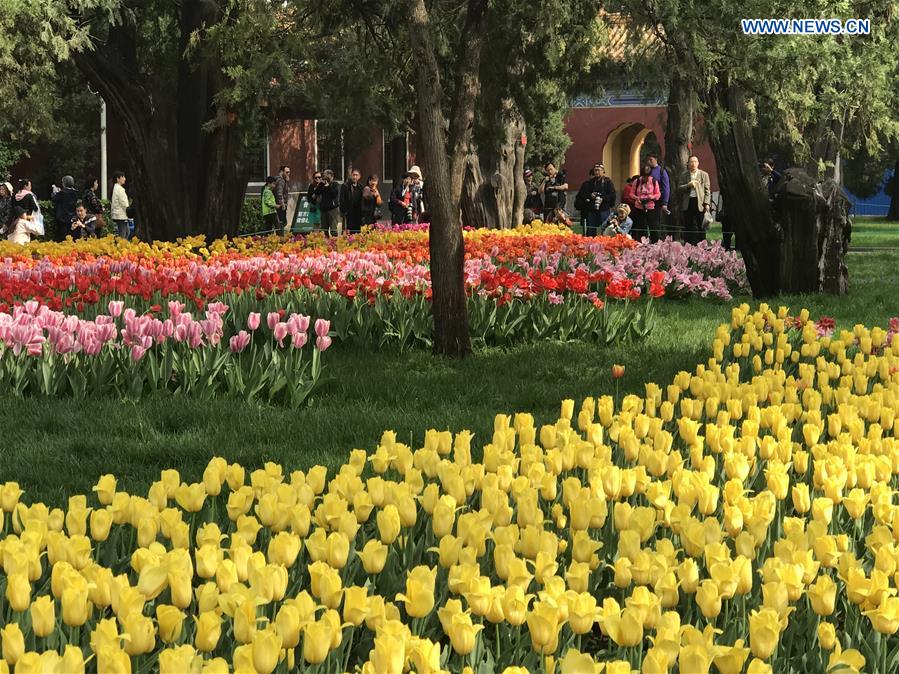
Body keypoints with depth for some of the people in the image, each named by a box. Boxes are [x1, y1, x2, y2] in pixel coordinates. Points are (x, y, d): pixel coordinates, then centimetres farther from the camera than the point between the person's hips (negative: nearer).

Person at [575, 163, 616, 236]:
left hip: (604, 209, -3)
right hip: (591, 211, 3)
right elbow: (581, 195, 9)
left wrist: (603, 199, -17)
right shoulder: (588, 182, 12)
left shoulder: (608, 182, 4)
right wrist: (590, 196, -9)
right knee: (590, 233, 3)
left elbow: (612, 196, -3)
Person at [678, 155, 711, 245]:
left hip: (699, 203, -2)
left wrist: (706, 203, -5)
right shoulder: (684, 176, 12)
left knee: (700, 226, -1)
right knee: (688, 226, 3)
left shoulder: (704, 175, 7)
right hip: (688, 203, 2)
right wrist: (688, 185, -13)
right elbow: (679, 188, 5)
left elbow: (707, 190, 4)